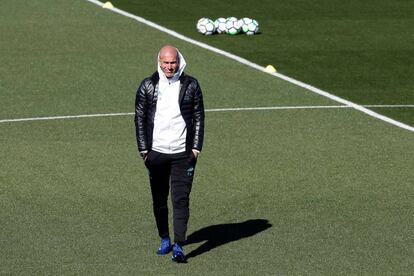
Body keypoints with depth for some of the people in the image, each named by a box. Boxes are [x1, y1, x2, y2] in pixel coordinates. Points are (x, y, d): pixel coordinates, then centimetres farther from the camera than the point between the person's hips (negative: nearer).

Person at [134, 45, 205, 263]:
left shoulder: (191, 85, 2)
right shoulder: (148, 86, 2)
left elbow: (199, 118, 7)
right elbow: (140, 118, 5)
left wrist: (196, 147, -1)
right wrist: (143, 150, 0)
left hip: (183, 153, -1)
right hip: (156, 153, 1)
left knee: (181, 199, -8)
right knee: (159, 200, 9)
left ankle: (178, 246, -10)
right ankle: (165, 240, 25)